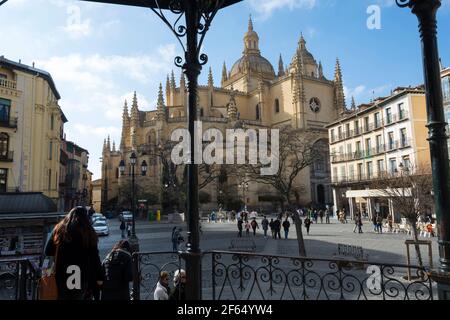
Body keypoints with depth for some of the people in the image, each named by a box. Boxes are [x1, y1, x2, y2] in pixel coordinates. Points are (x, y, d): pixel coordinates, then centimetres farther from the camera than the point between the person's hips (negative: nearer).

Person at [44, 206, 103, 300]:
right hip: (84, 277, -2)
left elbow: (48, 251, 5)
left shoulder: (59, 229, 0)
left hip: (62, 277, 2)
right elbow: (95, 257, -8)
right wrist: (99, 277, -1)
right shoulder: (89, 232, -7)